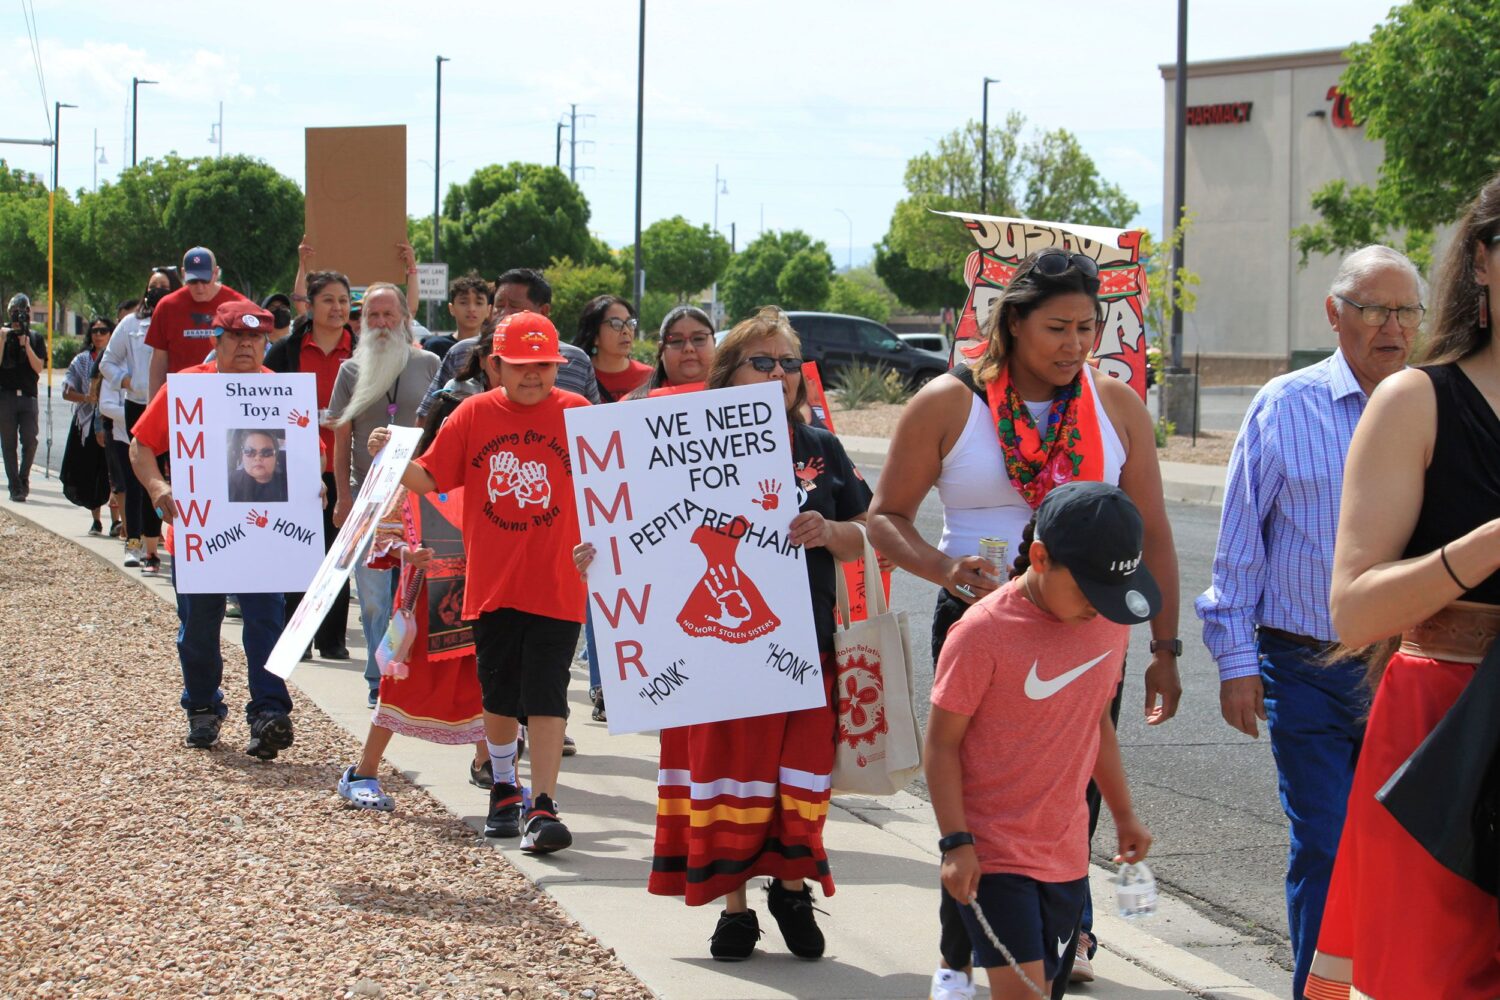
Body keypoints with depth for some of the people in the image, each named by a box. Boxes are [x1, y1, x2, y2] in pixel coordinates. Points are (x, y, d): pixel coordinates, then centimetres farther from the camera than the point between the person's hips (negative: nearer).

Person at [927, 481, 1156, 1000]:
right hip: (992, 851, -6)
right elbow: (942, 743, -12)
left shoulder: (1111, 624, 3)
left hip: (1066, 853, 6)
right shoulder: (982, 632, -17)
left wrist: (1123, 815, 22)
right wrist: (956, 842, -16)